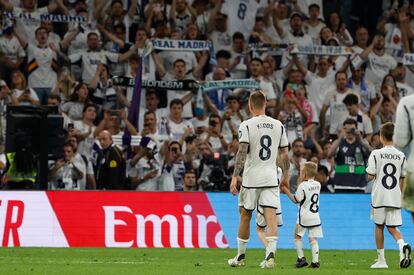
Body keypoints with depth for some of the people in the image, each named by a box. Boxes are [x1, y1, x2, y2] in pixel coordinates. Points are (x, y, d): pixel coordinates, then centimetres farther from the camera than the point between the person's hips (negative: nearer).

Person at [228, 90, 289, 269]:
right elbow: (284, 153, 9)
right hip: (271, 178, 2)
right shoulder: (278, 125, 6)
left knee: (245, 216, 11)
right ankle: (270, 255, -21)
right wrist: (286, 175, 20)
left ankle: (240, 257, 21)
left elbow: (242, 152, -15)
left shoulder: (246, 125, -7)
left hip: (251, 179, -2)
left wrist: (235, 177, -15)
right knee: (271, 217, -4)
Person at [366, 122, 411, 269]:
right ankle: (402, 245, -24)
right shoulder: (401, 156, 3)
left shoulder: (376, 154, -8)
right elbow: (402, 179, 8)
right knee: (392, 227, 8)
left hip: (379, 196, -3)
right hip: (395, 198, 3)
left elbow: (370, 176, -8)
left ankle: (381, 260, 12)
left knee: (379, 226, 10)